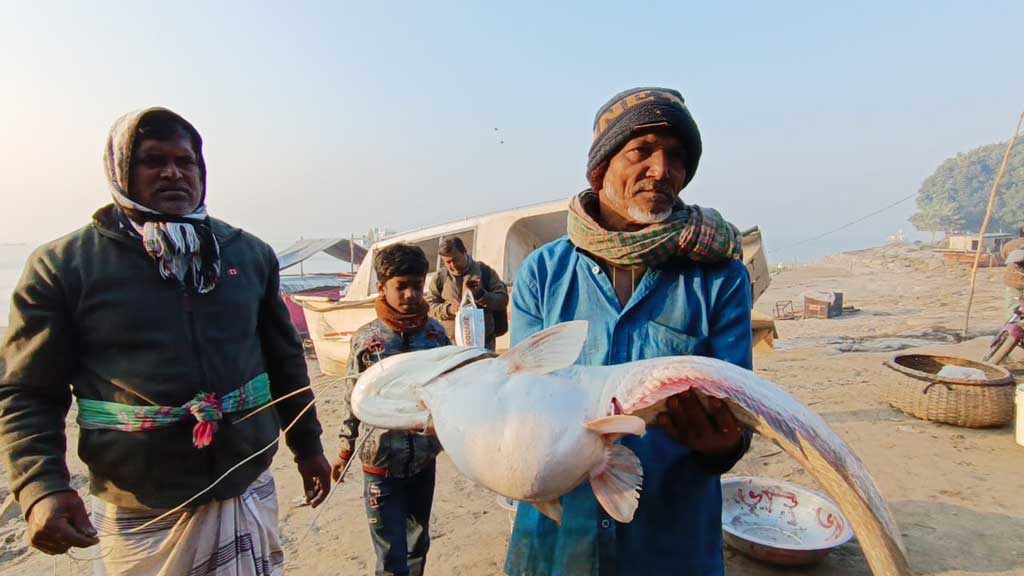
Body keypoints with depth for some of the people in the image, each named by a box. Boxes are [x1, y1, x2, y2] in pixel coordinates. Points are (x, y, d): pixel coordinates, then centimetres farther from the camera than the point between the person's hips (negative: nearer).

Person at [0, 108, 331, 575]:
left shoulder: (250, 254, 3)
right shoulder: (63, 265, -4)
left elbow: (285, 360, 10)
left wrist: (307, 445, 14)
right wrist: (41, 487, -17)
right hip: (139, 518, -2)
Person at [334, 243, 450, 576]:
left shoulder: (436, 333, -4)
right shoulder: (366, 338, -10)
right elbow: (353, 400, 0)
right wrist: (346, 450, 6)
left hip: (424, 459, 3)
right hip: (381, 462, -3)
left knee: (418, 545, 21)